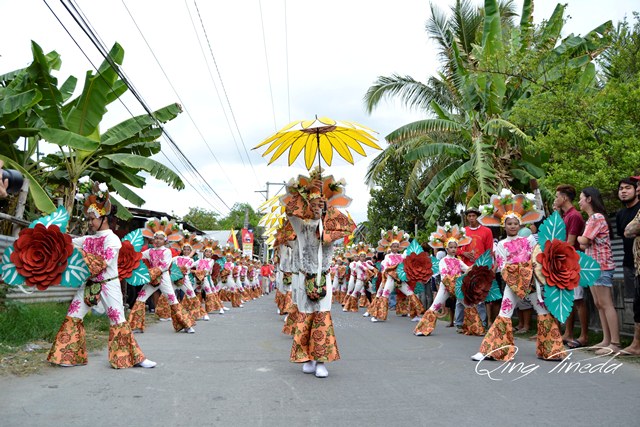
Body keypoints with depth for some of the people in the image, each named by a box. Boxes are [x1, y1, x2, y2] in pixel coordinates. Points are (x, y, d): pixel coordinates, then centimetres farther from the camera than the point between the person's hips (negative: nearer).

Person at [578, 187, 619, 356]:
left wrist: (577, 237, 4)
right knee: (599, 304, 9)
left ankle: (615, 343, -7)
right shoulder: (591, 218, 18)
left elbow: (584, 241, -16)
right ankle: (606, 340, 13)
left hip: (601, 266, -10)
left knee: (606, 304, -9)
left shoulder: (597, 217, -12)